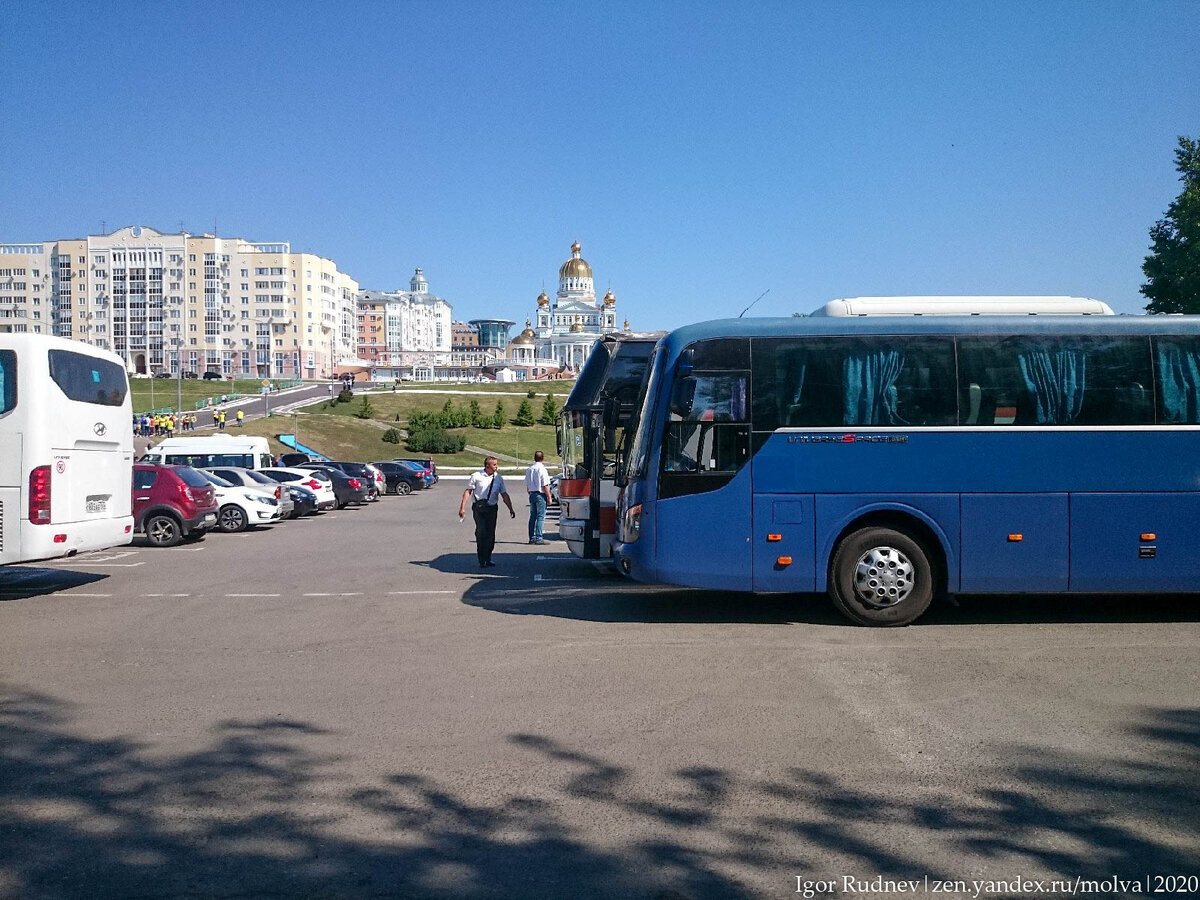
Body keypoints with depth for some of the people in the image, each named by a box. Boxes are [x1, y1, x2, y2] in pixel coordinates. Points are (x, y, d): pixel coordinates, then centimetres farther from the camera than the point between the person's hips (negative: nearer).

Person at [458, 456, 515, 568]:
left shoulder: (498, 478, 7)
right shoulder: (476, 476, -4)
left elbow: (504, 494, 11)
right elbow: (468, 492, -2)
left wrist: (511, 508, 6)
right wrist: (462, 507, -7)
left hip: (492, 508, 4)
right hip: (479, 508, -4)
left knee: (491, 534, 5)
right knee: (481, 533, -8)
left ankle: (488, 559, 19)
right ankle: (482, 560, 2)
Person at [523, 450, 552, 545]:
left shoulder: (529, 469, 8)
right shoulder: (542, 469, -13)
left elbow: (527, 485, 14)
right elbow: (545, 486, -14)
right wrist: (549, 497, -8)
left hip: (532, 494, 7)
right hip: (541, 495, -7)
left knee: (532, 516, 11)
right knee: (541, 517, -4)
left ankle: (532, 538, 14)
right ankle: (539, 538, -6)